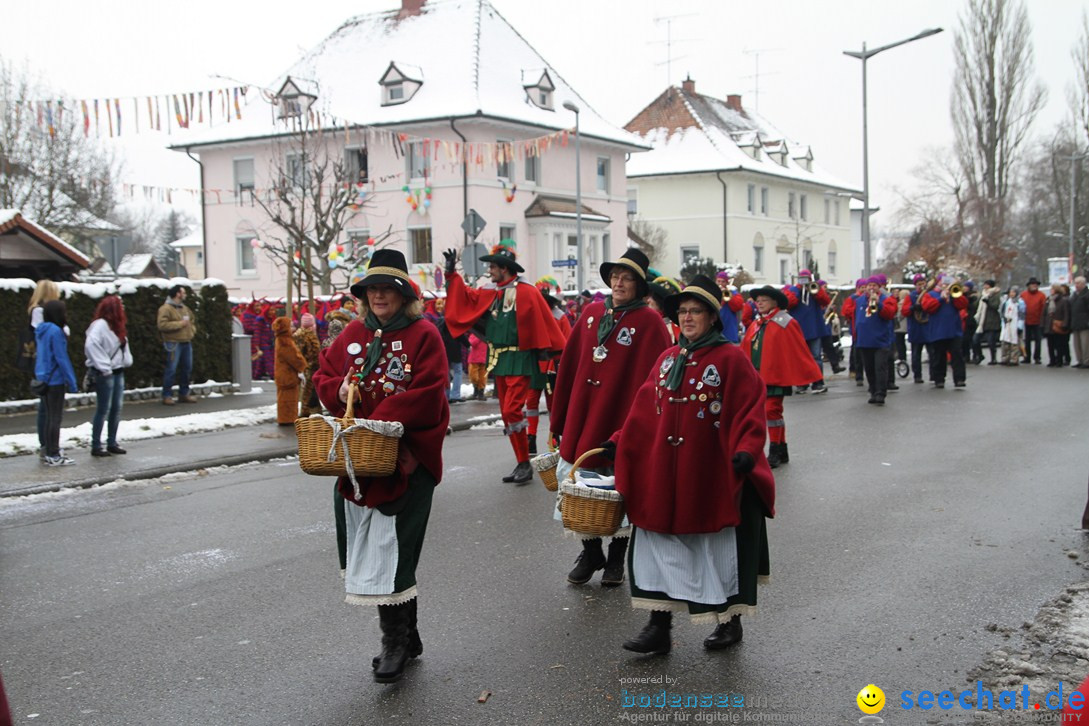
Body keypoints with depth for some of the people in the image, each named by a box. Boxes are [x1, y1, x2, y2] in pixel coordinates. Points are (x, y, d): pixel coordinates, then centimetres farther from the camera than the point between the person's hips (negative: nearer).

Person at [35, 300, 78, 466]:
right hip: (55, 379, -9)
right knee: (55, 417, -3)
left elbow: (42, 355, 15)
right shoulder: (55, 331, -16)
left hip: (43, 378, 9)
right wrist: (71, 382, -13)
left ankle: (50, 453, 18)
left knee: (50, 416, 14)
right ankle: (53, 456, 1)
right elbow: (61, 358, -17)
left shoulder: (41, 330, 10)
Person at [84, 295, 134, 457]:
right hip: (105, 373, -9)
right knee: (103, 409, -4)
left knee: (117, 408, 11)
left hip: (118, 371, 9)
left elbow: (123, 345, 23)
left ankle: (112, 443, 20)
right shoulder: (100, 325, -15)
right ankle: (96, 446, 3)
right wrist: (103, 367, -24)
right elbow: (91, 344, -27)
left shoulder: (116, 325, 15)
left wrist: (126, 360, 6)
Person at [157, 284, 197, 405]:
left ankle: (184, 394, 21)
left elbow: (192, 321, 30)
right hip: (174, 343, -8)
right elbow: (162, 325, -19)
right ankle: (167, 396, -4)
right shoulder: (166, 309, -8)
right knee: (171, 369, -9)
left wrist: (191, 331, 9)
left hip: (186, 342, 8)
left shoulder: (184, 308, 17)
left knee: (186, 368, 11)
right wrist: (180, 324, -17)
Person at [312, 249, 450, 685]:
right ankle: (407, 635, 26)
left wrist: (378, 420, -21)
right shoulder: (353, 333, 11)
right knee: (366, 547, 11)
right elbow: (323, 375, 16)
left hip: (407, 458, -6)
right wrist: (338, 390, -7)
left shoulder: (423, 335, -6)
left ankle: (395, 643, 7)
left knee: (390, 547, -6)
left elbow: (427, 394, -15)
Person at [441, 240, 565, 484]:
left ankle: (525, 464, -4)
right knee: (507, 414, 9)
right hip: (499, 362, 8)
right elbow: (466, 297, 20)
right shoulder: (491, 293, 10)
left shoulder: (527, 292, -10)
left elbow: (543, 322, -12)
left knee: (512, 411, -15)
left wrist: (548, 350, -14)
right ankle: (522, 463, 17)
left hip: (519, 361, -8)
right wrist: (452, 273, 15)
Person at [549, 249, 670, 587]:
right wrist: (559, 418, 9)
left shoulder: (649, 322, -7)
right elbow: (569, 366, 9)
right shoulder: (592, 313, 7)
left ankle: (616, 559, 26)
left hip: (621, 419, -4)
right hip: (582, 416, 4)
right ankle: (591, 553, 26)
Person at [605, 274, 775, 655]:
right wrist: (617, 443, 10)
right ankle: (659, 627, 14)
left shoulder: (731, 359, -7)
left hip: (712, 476, -5)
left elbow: (750, 410, -12)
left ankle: (730, 622, 27)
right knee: (659, 545, 5)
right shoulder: (667, 359, 10)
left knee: (718, 545, 8)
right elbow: (645, 409, 13)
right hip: (663, 474, 5)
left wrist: (746, 451, -25)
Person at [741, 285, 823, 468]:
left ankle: (775, 452, -3)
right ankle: (782, 451, 20)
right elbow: (745, 351, 12)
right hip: (756, 377, 7)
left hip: (775, 376, -7)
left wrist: (806, 374, -8)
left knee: (772, 411, -10)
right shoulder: (755, 325, 14)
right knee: (773, 412, 12)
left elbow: (799, 350, -7)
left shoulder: (786, 323, -6)